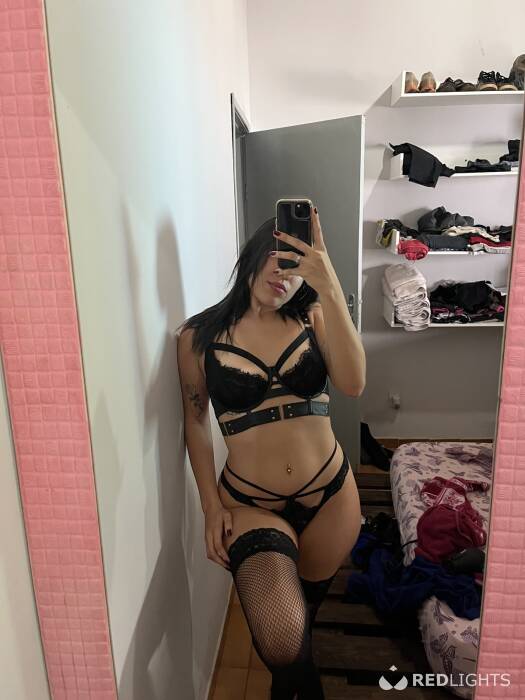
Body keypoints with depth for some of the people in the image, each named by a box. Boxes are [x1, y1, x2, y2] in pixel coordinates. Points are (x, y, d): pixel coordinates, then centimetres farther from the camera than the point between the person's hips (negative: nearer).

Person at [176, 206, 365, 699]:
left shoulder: (313, 317, -4)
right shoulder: (199, 336, -6)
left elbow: (352, 383, -21)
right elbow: (196, 422, 1)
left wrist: (330, 287, -28)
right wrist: (211, 507, -4)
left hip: (330, 496, 2)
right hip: (249, 504, -1)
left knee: (304, 613, 21)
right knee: (281, 636, -21)